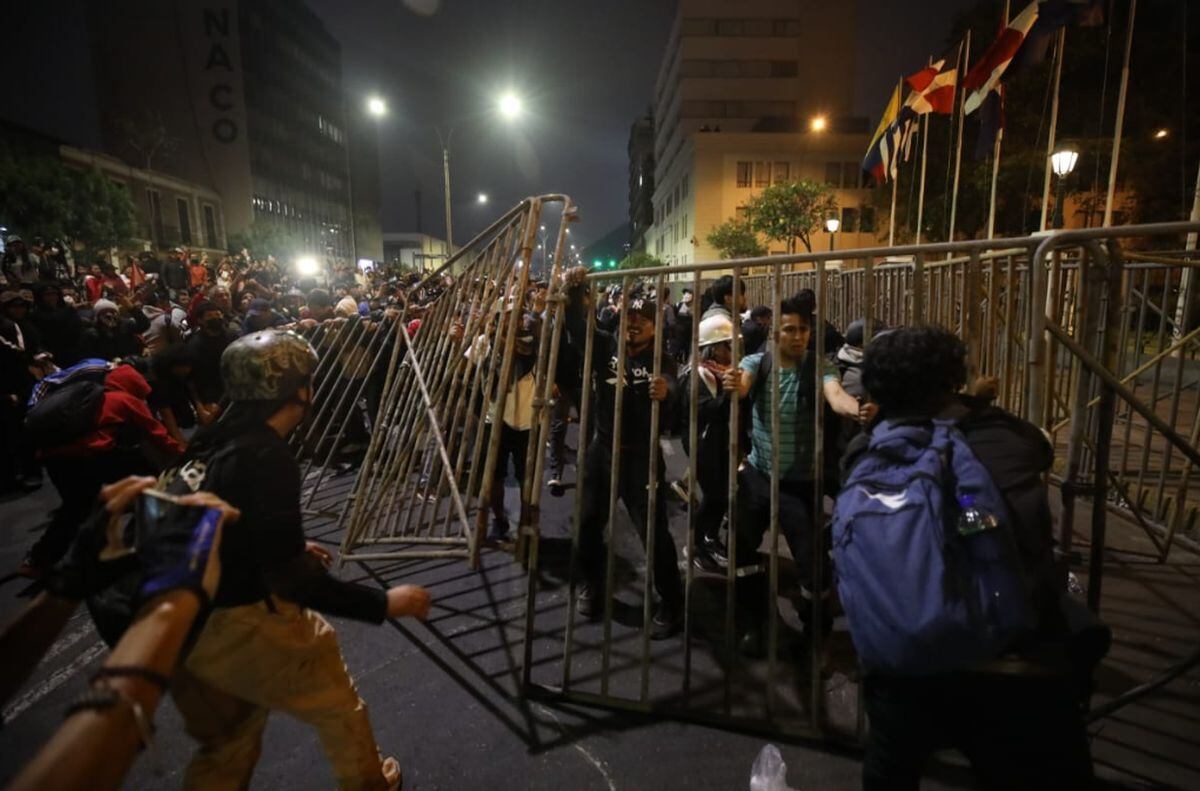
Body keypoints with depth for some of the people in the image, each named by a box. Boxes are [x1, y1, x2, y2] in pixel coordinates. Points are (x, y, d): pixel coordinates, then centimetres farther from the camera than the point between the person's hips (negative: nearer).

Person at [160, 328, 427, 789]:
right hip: (232, 620, -8)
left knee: (226, 735, 27)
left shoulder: (216, 439, 3)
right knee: (334, 698, 15)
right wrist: (383, 603, -17)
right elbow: (290, 580, -24)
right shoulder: (266, 458, -24)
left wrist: (292, 548, 25)